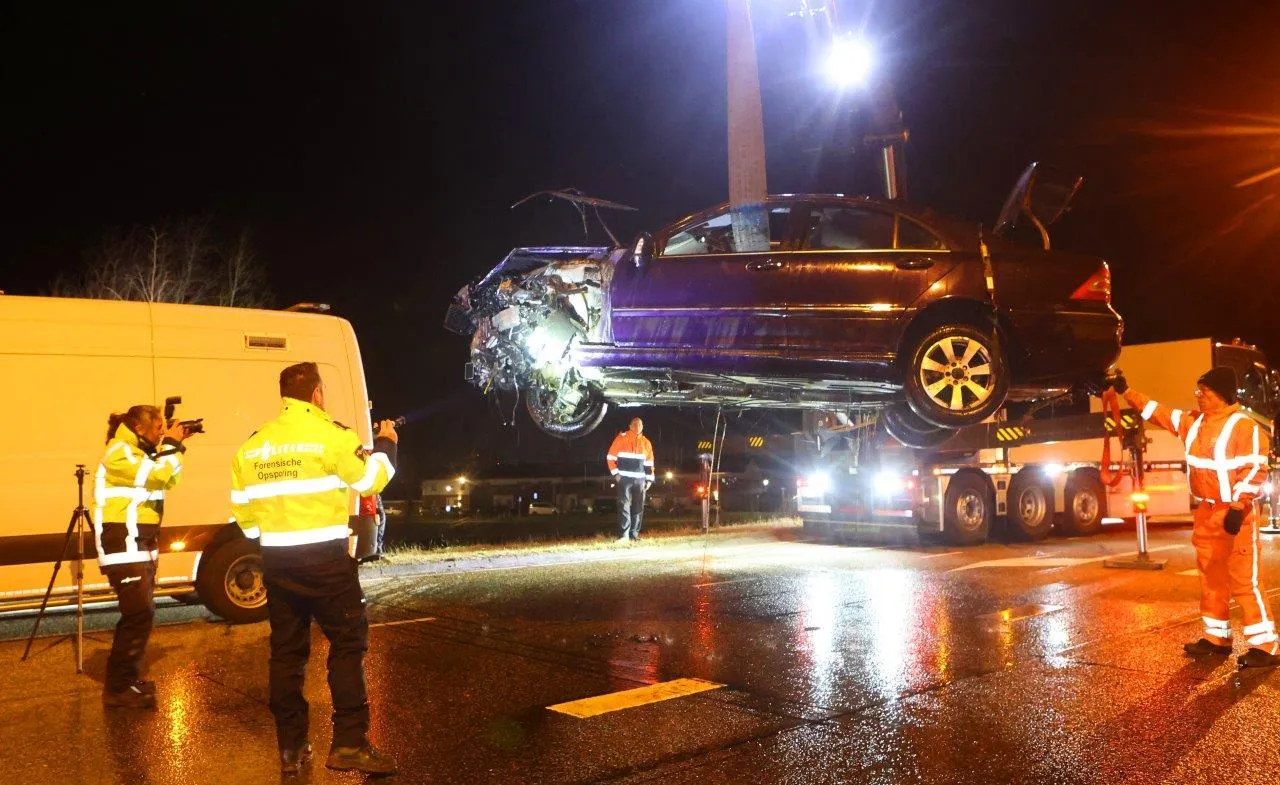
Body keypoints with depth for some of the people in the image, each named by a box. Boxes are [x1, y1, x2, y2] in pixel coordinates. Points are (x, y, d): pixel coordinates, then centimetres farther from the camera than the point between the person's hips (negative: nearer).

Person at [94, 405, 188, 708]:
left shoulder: (137, 452, 16)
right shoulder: (119, 452, -15)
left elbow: (167, 480, 14)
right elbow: (158, 476, -25)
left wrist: (174, 447, 4)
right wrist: (171, 444, -12)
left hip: (139, 546, 10)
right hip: (124, 547, -10)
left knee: (141, 614, 13)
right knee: (139, 615, -13)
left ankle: (127, 680, 22)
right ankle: (118, 688, -7)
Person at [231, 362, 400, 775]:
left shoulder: (253, 444, 9)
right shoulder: (331, 434, -9)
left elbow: (241, 503, 13)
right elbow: (371, 480, -3)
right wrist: (385, 445, 15)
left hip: (276, 560, 6)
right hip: (325, 559, -6)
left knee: (286, 650, 12)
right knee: (348, 642, 2)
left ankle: (291, 748, 19)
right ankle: (349, 744, -1)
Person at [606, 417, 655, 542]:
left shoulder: (646, 442, 12)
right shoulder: (621, 438, -2)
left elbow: (649, 463, 18)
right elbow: (611, 457, -2)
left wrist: (649, 479, 12)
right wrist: (615, 473, -10)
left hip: (640, 479, 5)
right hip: (624, 478, -5)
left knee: (638, 507, 5)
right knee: (624, 506, -9)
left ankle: (634, 533, 12)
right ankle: (623, 535, -11)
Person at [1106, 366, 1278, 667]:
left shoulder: (1244, 426, -14)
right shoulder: (1194, 422, 9)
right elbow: (1159, 413, 18)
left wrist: (1238, 507, -23)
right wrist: (1126, 391, 15)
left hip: (1234, 514, -8)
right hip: (1205, 513, 8)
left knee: (1244, 580, -7)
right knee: (1211, 577, 13)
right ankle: (1217, 638, 23)